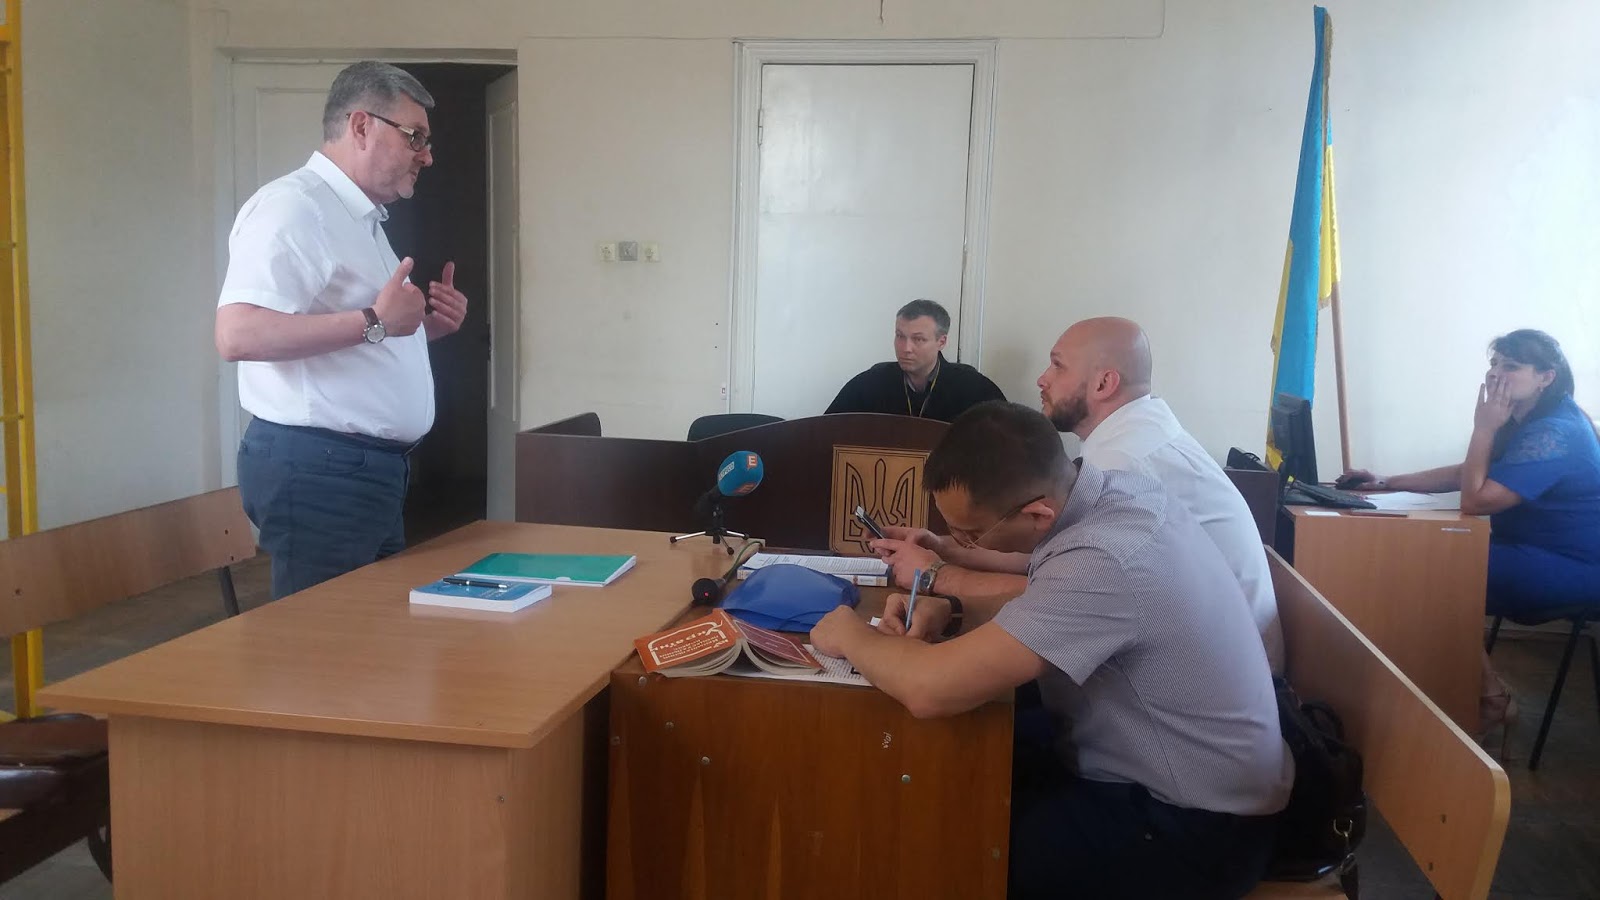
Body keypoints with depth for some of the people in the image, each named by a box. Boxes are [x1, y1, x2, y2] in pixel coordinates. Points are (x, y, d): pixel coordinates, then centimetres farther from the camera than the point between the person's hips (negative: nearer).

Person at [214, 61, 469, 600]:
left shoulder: (360, 218, 19)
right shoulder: (292, 207, -13)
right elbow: (238, 335, -27)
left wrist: (424, 325, 9)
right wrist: (374, 323, -25)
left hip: (368, 468, 10)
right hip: (317, 469, -10)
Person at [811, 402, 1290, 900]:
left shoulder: (1103, 562, -33)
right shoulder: (1115, 490, -6)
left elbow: (929, 689, -37)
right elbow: (1044, 602, 13)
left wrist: (852, 636, -16)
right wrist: (948, 609, -4)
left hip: (1199, 830, -8)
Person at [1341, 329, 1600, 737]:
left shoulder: (1554, 434, -24)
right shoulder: (1528, 422, 9)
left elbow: (1474, 499, -27)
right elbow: (1465, 474, 14)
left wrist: (1483, 427, -20)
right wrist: (1386, 482, 7)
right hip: (1538, 551, 10)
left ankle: (1490, 697, -3)